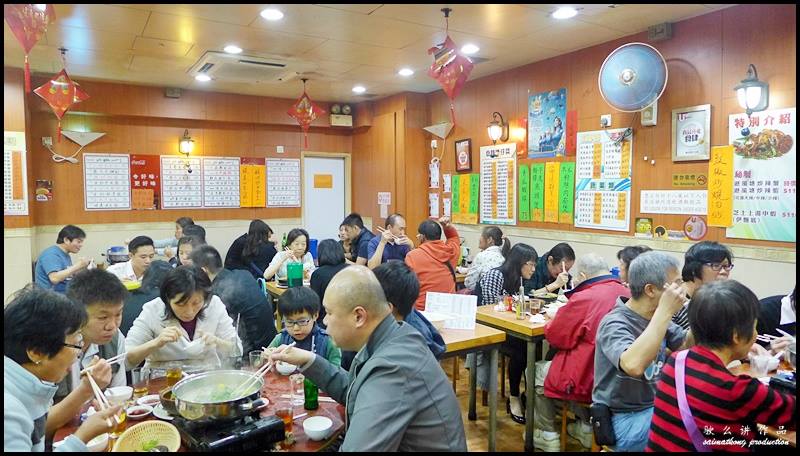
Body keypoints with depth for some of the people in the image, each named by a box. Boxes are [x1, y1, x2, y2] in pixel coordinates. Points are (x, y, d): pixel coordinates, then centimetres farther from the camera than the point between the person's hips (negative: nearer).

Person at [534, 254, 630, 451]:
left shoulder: (584, 299, -23)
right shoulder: (626, 295, -1)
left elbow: (554, 336, -11)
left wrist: (557, 317, 7)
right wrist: (567, 312, 13)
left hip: (589, 381, -7)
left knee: (536, 371, 17)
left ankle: (548, 435, 25)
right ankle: (585, 427, 34)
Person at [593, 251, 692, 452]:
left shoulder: (654, 317, 1)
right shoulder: (615, 324, -24)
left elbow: (686, 346, 12)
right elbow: (634, 365, -42)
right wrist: (666, 311, -37)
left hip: (656, 406, 8)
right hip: (626, 418, -8)